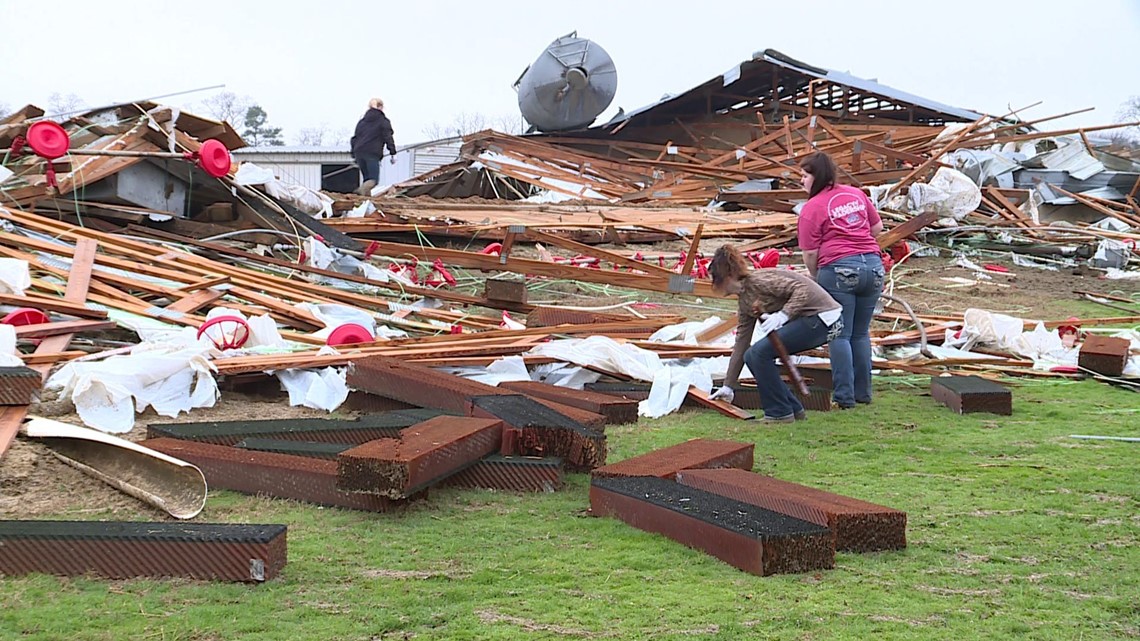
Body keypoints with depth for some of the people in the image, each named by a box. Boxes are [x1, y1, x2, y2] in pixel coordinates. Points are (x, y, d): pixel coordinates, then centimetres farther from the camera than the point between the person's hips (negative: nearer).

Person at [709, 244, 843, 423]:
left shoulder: (758, 281, -15)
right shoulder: (744, 301, 13)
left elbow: (802, 289, -21)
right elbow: (741, 344, 19)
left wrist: (782, 315, -33)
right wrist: (728, 386, 22)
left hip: (822, 318, -9)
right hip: (809, 320, 9)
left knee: (760, 353, -15)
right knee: (752, 356, 5)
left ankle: (780, 412, -5)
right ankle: (793, 409, 13)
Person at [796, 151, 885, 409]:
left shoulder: (812, 208, -5)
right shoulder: (856, 194, 12)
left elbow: (810, 253, -5)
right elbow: (877, 227, 19)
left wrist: (814, 277, 12)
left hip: (838, 269, -6)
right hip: (873, 265, 6)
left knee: (839, 336, 3)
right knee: (861, 334, 15)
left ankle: (845, 396, 1)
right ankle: (863, 392, 19)